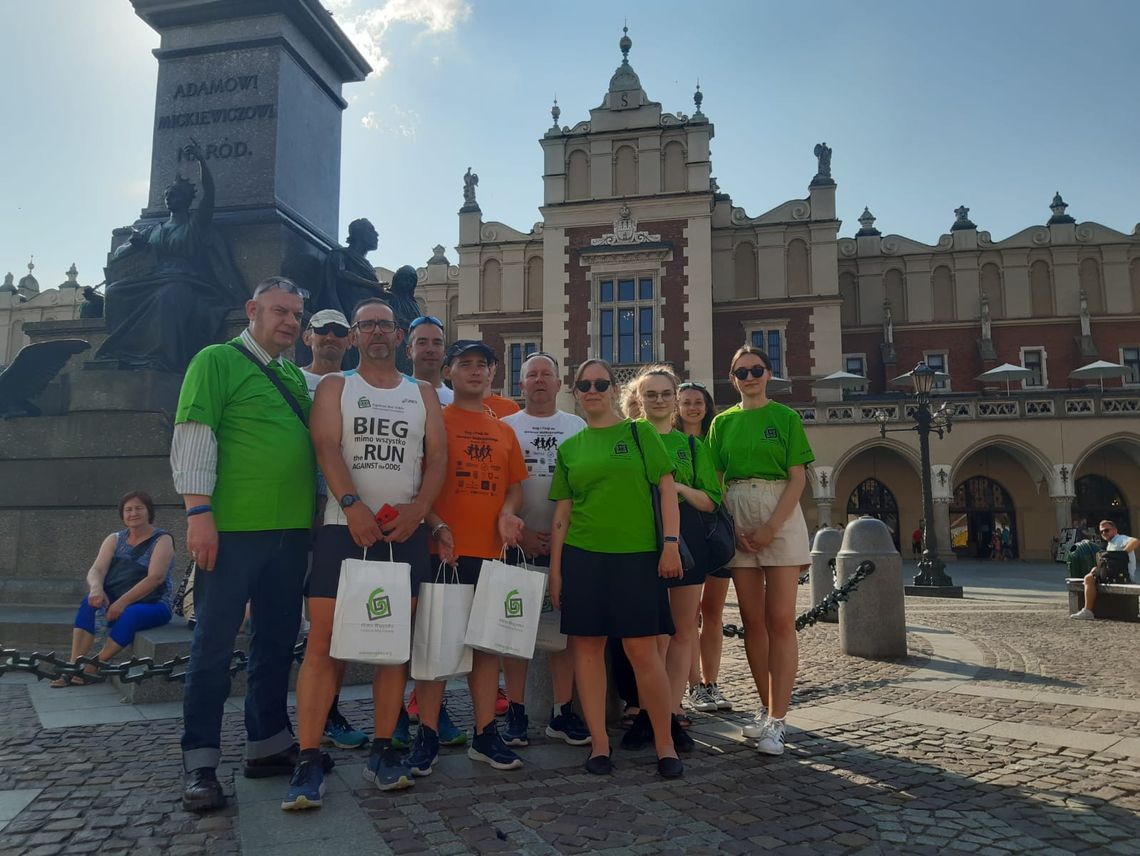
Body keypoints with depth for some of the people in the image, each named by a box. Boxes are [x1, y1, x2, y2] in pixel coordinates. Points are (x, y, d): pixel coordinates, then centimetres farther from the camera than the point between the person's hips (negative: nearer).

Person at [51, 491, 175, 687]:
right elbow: (96, 570, -3)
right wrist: (96, 588, -27)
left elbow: (156, 577, -17)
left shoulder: (162, 540, -4)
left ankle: (94, 667, -28)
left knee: (131, 615, -35)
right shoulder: (114, 539, 11)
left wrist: (123, 601, -26)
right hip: (114, 601, 4)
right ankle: (74, 665, -29)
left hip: (151, 605, -4)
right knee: (90, 602, -25)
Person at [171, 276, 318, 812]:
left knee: (277, 641, 13)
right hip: (233, 527, -7)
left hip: (291, 529, 7)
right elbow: (193, 437, -10)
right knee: (214, 644, 2)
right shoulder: (217, 361, -2)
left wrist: (315, 515, 15)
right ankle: (200, 764, 13)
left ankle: (267, 745, 26)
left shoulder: (296, 377, 17)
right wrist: (198, 512, -17)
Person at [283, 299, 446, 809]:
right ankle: (308, 762, 2)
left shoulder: (423, 394, 15)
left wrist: (419, 508, -11)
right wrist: (353, 506, -21)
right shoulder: (335, 387, 9)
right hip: (343, 529, -2)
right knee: (323, 641, -5)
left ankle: (383, 753, 15)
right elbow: (326, 448, -6)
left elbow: (437, 457, 6)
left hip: (405, 533, 2)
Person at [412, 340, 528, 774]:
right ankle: (427, 735, 11)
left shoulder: (504, 431, 15)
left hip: (491, 550, 5)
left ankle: (485, 734, 19)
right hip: (443, 550, -4)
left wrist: (508, 512, -3)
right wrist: (437, 526, -17)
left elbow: (514, 486, 18)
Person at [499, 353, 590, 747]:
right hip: (518, 542, -1)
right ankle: (516, 714, 11)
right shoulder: (505, 427, 6)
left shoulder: (578, 427, 11)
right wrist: (519, 532, -8)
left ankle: (562, 713, 13)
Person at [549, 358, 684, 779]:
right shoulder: (568, 448, 11)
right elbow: (562, 513, 12)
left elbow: (667, 488, 1)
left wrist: (671, 543, -8)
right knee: (587, 646, 5)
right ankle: (599, 743, 17)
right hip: (583, 557, 3)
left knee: (643, 650, -2)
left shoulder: (640, 432, 5)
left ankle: (665, 744, 13)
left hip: (637, 555, -3)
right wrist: (555, 569, 9)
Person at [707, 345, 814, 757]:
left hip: (781, 517, -3)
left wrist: (771, 528, -14)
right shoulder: (723, 422, 10)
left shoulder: (785, 417, 2)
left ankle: (776, 721, -2)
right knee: (752, 620, 7)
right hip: (737, 521, 3)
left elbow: (797, 478, -4)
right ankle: (767, 708, 19)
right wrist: (733, 528, -5)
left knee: (780, 621, -6)